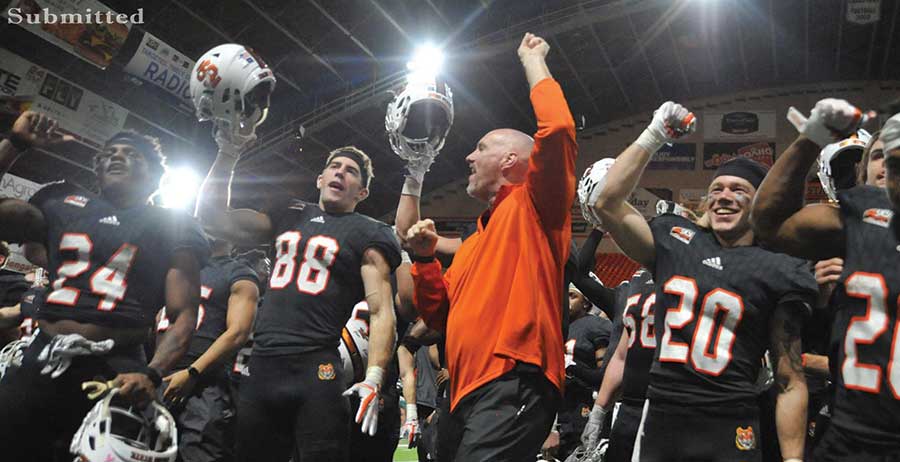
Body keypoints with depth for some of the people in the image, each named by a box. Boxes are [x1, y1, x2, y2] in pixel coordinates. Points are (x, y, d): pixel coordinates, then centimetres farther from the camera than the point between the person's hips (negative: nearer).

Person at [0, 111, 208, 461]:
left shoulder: (173, 226, 5)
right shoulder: (65, 210, 20)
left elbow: (184, 315, -5)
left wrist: (151, 374, -21)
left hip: (113, 371, -3)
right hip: (40, 360, 4)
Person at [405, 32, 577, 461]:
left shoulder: (531, 207, 1)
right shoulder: (474, 240, 25)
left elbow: (558, 129, -16)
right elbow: (438, 315, 23)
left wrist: (532, 60, 0)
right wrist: (424, 259, 7)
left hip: (513, 384, -9)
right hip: (469, 393, 9)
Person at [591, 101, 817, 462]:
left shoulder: (779, 272, -2)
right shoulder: (676, 241, 7)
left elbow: (790, 381, -3)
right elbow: (607, 203, 3)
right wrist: (653, 136, 5)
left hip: (728, 430, -3)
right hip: (658, 418, 3)